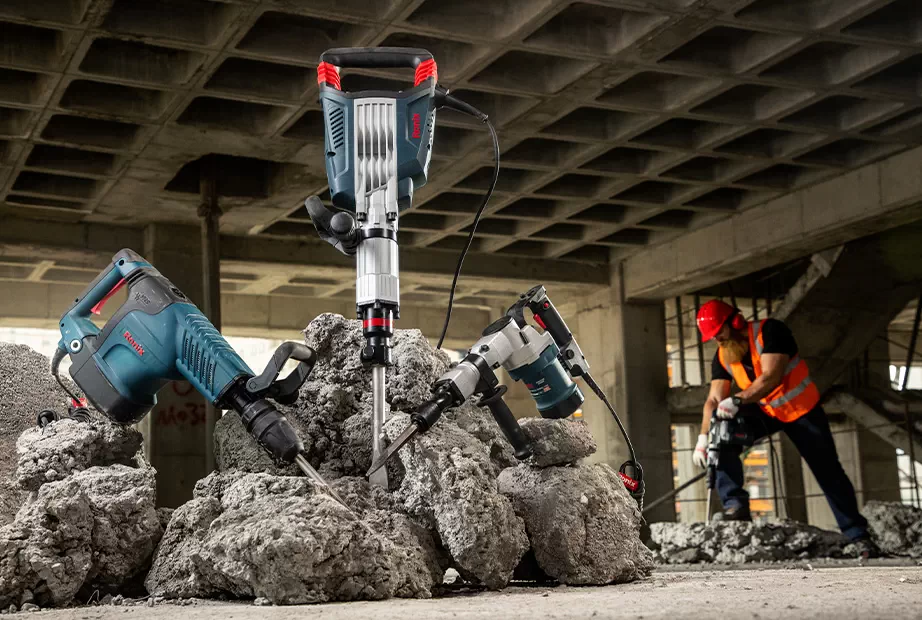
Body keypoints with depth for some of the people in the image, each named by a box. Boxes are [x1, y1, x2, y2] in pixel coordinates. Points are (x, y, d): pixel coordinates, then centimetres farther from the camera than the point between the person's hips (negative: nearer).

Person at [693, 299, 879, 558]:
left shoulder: (770, 331, -25)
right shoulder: (722, 357, -7)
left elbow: (770, 378, -35)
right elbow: (714, 399, -12)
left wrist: (738, 401, -47)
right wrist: (703, 436, -26)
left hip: (802, 409, -4)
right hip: (765, 411, 5)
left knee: (829, 472, 1)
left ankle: (859, 536, 12)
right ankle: (735, 504, -19)